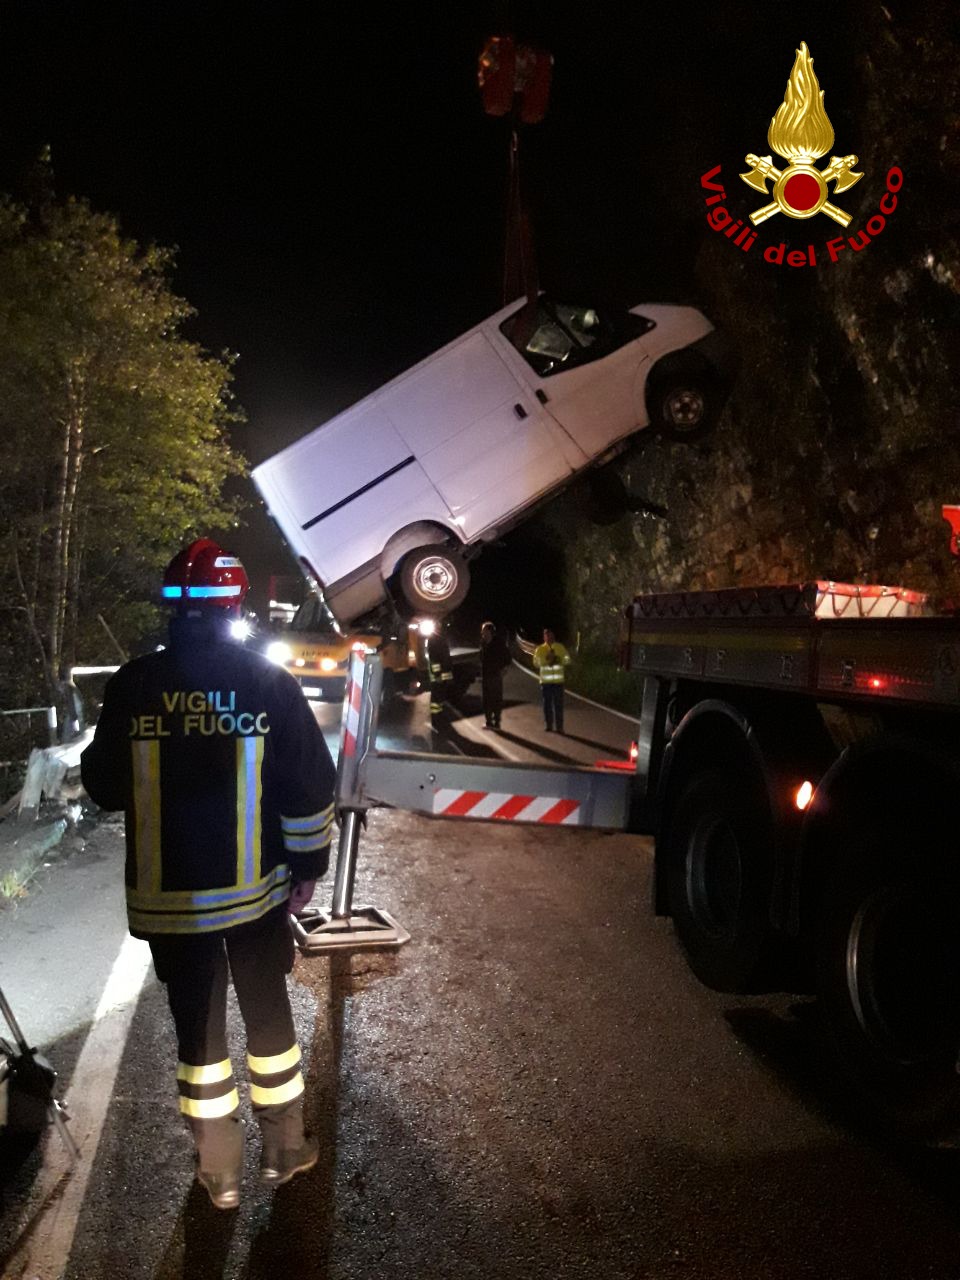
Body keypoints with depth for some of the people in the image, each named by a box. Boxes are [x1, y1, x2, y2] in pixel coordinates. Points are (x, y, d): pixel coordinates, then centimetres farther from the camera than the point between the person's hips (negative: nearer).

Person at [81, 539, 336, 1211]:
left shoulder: (133, 683, -8)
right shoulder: (269, 681, -9)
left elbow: (103, 785, 1)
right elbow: (309, 784, -8)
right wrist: (308, 865, 4)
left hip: (166, 896, 0)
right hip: (255, 887, 0)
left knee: (198, 1028, 16)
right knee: (269, 1015, 19)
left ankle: (220, 1171, 29)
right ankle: (283, 1149, 33)